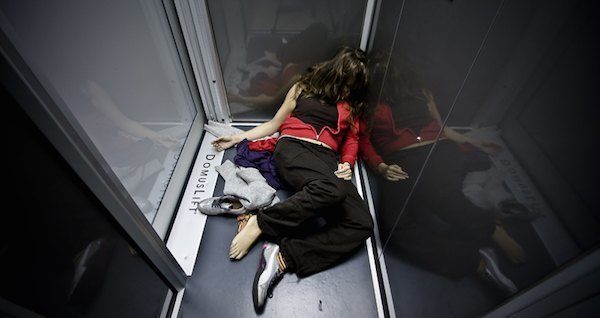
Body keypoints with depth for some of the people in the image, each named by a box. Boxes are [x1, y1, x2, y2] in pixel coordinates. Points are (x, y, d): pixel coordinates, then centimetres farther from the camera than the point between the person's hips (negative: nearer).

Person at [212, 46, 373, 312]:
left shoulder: (351, 105, 27)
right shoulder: (303, 88, 18)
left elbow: (351, 140, 25)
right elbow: (275, 124, 21)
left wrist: (347, 163, 3)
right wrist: (239, 138, 15)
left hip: (327, 159, 4)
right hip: (294, 149, -3)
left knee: (362, 224, -25)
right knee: (334, 189, -41)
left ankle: (284, 256, -28)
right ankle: (259, 222, -25)